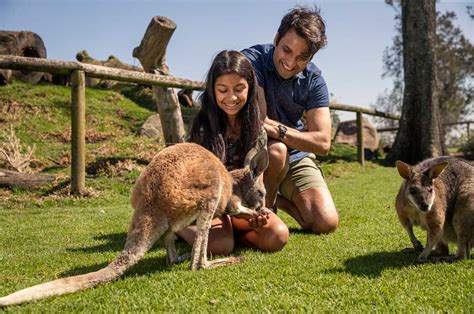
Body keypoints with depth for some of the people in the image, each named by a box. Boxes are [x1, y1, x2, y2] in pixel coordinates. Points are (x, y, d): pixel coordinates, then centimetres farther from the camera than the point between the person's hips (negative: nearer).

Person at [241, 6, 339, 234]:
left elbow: (323, 143, -19)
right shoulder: (253, 59, -19)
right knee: (275, 149, -38)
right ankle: (265, 207, -8)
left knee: (327, 222, -12)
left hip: (295, 156, 3)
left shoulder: (313, 79, -9)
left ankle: (279, 198, 18)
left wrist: (277, 129, -29)